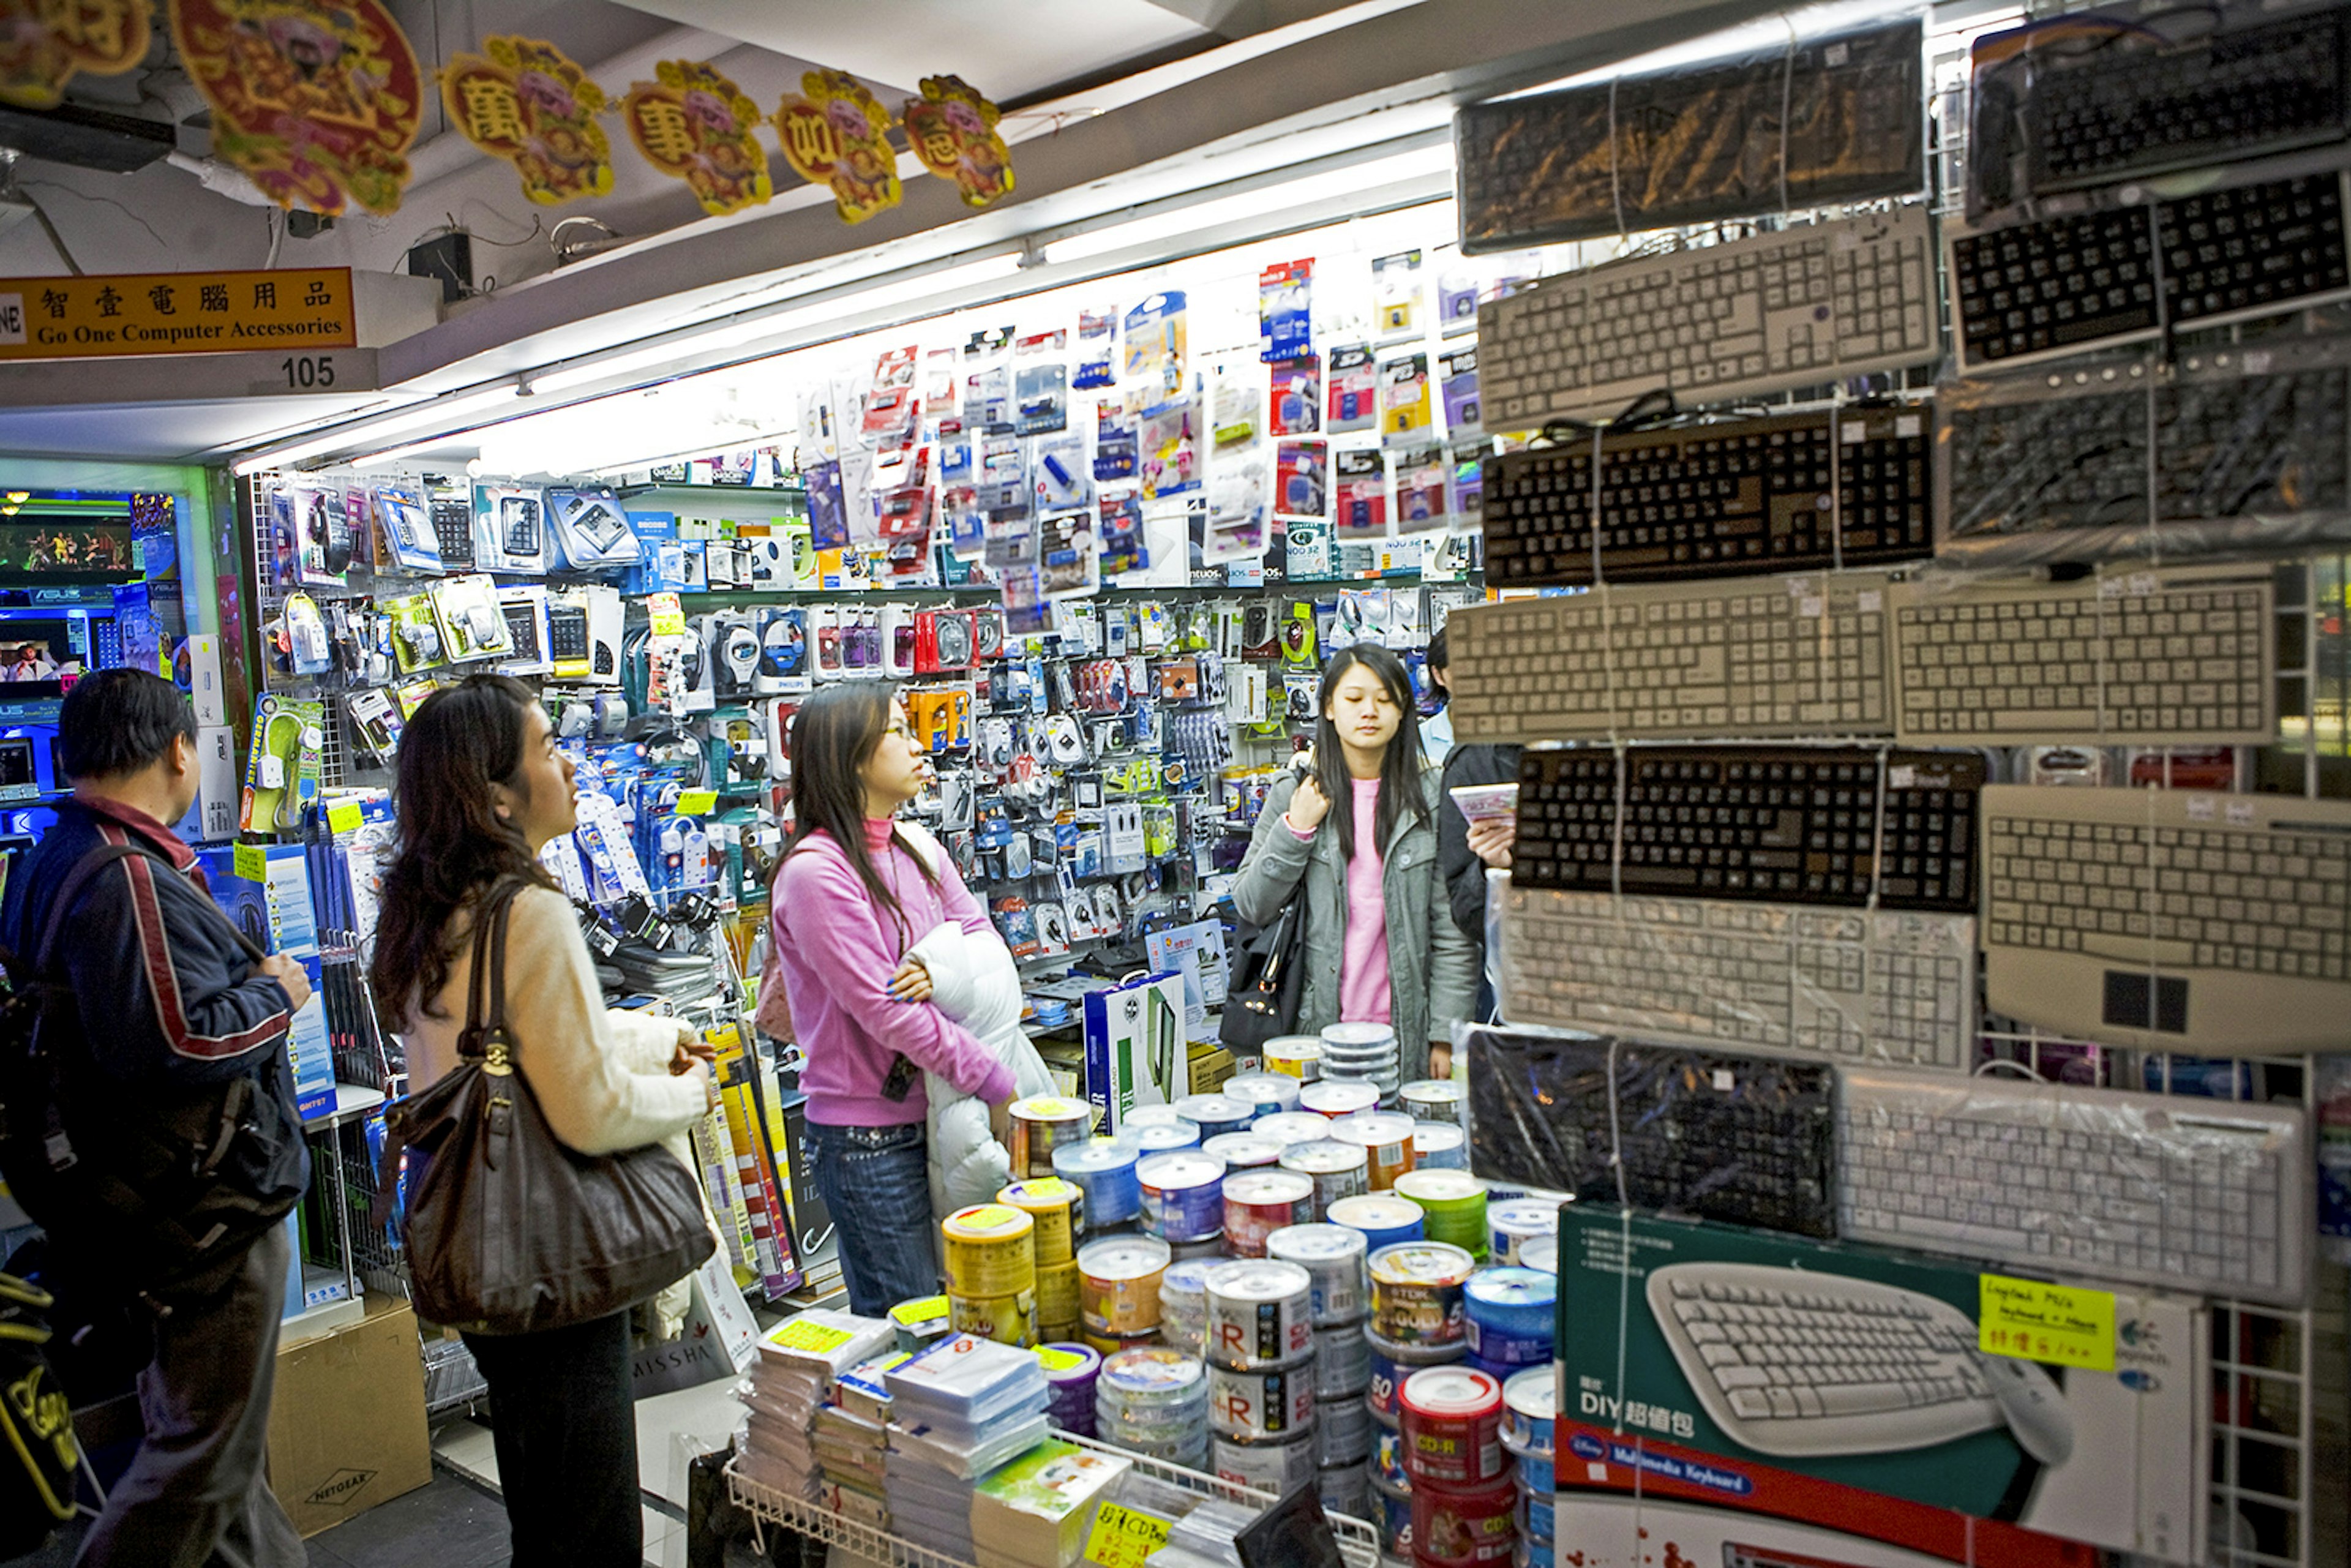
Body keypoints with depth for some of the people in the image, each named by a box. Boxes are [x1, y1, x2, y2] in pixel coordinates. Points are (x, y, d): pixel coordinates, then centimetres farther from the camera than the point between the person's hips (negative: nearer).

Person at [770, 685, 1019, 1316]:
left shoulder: (917, 849, 8)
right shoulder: (816, 871, -17)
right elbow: (885, 1012, -20)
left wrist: (942, 972, -15)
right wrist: (997, 1084, -16)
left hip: (933, 1113, 7)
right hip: (867, 1137, -7)